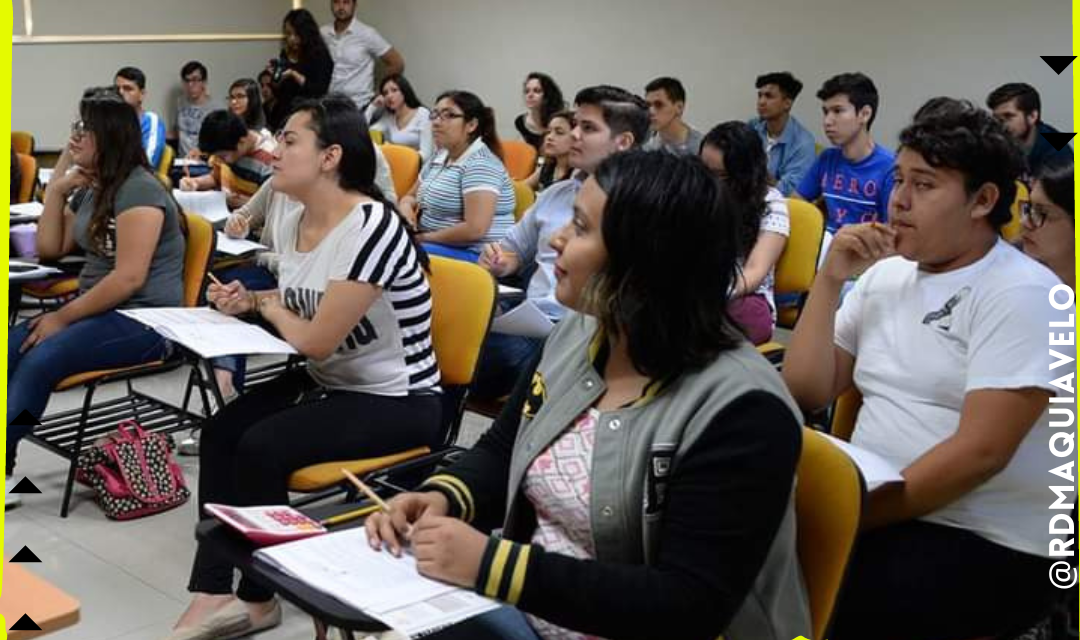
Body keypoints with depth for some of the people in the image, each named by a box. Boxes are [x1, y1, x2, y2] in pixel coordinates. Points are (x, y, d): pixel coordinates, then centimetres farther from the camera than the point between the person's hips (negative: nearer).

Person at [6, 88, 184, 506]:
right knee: (11, 349, -14)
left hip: (144, 321, -9)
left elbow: (129, 277, -21)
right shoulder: (90, 188, 17)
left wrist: (64, 317, -17)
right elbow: (49, 250, 18)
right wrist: (56, 189, 9)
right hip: (99, 312, 9)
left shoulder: (139, 189, -13)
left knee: (38, 361, -29)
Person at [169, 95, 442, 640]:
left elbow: (316, 339, -25)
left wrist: (267, 306, -5)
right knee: (220, 432, -8)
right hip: (327, 382, 9)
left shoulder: (372, 227, -26)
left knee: (261, 447, -21)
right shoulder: (290, 224, 2)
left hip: (396, 403, -9)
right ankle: (213, 593, -5)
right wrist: (249, 302, 0)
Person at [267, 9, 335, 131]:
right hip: (282, 115, 5)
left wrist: (294, 75, -19)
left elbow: (320, 91, -13)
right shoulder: (285, 56, 9)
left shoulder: (320, 56, -4)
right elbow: (279, 93, 15)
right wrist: (275, 78, -4)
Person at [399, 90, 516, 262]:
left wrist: (424, 237, -14)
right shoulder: (439, 158, 14)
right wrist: (406, 207, 0)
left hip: (474, 255, -9)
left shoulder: (480, 164, -15)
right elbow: (411, 196, 25)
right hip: (438, 246, 9)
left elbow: (475, 229, -25)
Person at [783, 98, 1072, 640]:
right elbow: (805, 393, 5)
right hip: (877, 512, 6)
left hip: (985, 544, -6)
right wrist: (830, 279, -3)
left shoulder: (1022, 294, -10)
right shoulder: (884, 275, 10)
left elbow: (980, 451, -19)